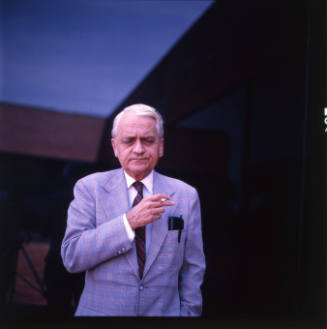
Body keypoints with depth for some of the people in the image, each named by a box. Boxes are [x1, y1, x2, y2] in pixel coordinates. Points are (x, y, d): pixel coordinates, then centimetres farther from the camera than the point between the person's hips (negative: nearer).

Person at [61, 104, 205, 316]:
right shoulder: (90, 187, -7)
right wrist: (129, 221, -24)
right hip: (100, 310, -1)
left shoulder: (186, 195, -4)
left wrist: (189, 313, -4)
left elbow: (193, 269, 0)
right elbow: (71, 257, -16)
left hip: (165, 311, 1)